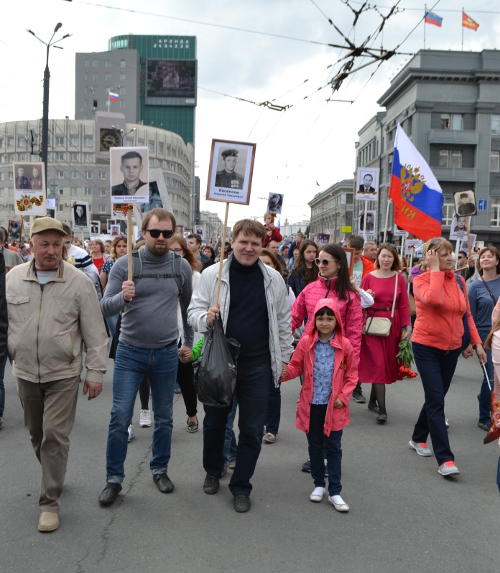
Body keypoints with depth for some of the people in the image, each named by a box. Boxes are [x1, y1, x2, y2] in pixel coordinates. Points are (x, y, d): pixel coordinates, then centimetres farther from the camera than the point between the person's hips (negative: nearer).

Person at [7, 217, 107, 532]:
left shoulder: (80, 282, -7)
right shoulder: (13, 278, 3)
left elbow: (95, 333, -5)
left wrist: (96, 371, -7)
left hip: (63, 374, -4)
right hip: (25, 373, 4)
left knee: (55, 435, -4)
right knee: (36, 433, 16)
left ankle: (50, 503, 8)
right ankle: (54, 476, 41)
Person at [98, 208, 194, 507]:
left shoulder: (181, 266, 0)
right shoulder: (125, 264, -6)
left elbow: (188, 307, 13)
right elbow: (105, 308, -7)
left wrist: (189, 342, 15)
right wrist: (122, 296, -28)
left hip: (167, 354, 2)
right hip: (130, 352, -2)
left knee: (164, 417, 13)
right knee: (120, 417, -1)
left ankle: (160, 469, 32)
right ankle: (114, 478, 15)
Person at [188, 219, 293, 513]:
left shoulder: (274, 279, 1)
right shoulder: (213, 274, -4)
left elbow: (284, 321, 8)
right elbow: (195, 309, 0)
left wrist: (284, 357, 8)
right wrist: (205, 318, -22)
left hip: (257, 366, 1)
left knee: (252, 430, 7)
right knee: (215, 421, 17)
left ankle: (241, 486, 24)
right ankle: (213, 472, 42)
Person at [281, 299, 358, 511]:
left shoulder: (344, 345, -4)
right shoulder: (306, 342, -3)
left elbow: (352, 374, 3)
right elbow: (296, 366, 2)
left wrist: (344, 396, -7)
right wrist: (282, 373, -18)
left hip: (334, 405, -1)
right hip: (311, 404, 1)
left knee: (333, 448, 5)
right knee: (315, 446, 14)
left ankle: (335, 492, 13)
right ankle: (319, 485, 29)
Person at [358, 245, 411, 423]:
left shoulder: (399, 278, 4)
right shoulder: (369, 277, 0)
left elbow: (404, 305, 4)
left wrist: (407, 326, -1)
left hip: (392, 325, 3)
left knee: (388, 363, 8)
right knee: (378, 364, -7)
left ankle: (372, 400, 27)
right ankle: (382, 409, -3)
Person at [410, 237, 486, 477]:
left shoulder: (459, 281, 5)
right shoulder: (421, 280, -10)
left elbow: (467, 314, 12)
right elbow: (434, 299, -31)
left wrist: (476, 342, 6)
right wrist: (435, 270, -21)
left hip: (452, 348, 6)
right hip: (427, 347, -6)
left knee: (436, 398, 16)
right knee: (436, 401, -8)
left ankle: (418, 438, 37)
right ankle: (445, 459, -4)